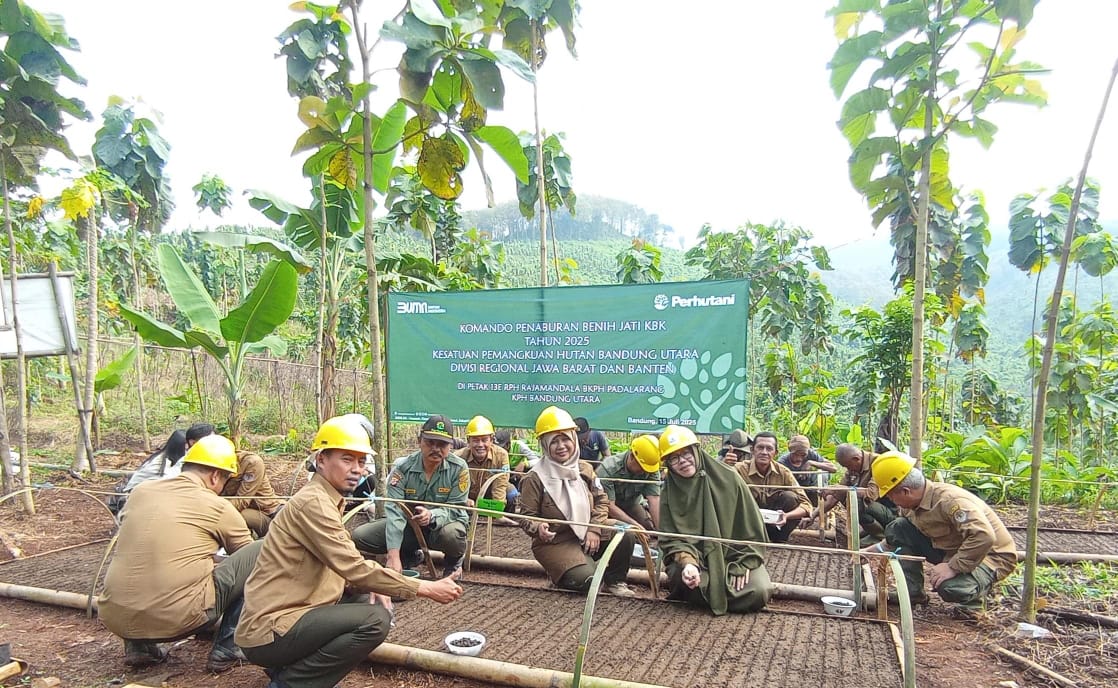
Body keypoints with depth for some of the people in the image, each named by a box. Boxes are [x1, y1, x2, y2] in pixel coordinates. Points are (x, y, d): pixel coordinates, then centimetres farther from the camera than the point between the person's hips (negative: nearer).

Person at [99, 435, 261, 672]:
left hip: (114, 617, 6)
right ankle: (226, 648, 6)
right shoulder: (217, 507, 0)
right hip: (178, 618, -6)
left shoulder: (141, 491, 12)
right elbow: (249, 555, 15)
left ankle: (138, 646, 22)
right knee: (261, 552, 5)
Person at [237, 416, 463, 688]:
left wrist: (373, 588, -6)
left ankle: (288, 665, 10)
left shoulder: (328, 499, 13)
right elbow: (355, 568, -24)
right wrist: (426, 589, -21)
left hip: (286, 613, 10)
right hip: (269, 632, -10)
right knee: (376, 620, -21)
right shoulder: (313, 502, -18)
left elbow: (343, 567, 13)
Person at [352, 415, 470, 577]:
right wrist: (393, 555, -36)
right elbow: (395, 510, -24)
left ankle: (453, 561, 0)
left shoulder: (459, 468, -17)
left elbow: (456, 508, -16)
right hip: (409, 524, 3)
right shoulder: (402, 468, -16)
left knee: (451, 534, -39)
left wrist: (432, 515, -41)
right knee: (360, 536, -13)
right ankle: (411, 555, 11)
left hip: (443, 522, -2)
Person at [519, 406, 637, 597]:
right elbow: (527, 516, -9)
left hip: (589, 535, 5)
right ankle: (560, 575, 9)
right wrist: (538, 528, -32)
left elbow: (601, 501, 7)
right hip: (556, 542, -5)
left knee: (626, 535, -15)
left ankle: (614, 581, 7)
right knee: (587, 579, -26)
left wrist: (594, 529, -9)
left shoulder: (584, 469, 3)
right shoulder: (535, 478, -12)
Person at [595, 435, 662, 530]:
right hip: (611, 509, -4)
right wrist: (636, 525, -37)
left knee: (652, 527, -11)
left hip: (631, 505, 4)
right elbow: (609, 505, -33)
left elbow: (654, 500, -28)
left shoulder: (652, 471, -21)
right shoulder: (608, 469, -32)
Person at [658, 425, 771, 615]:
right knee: (679, 575, -32)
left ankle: (712, 596, 5)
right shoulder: (670, 492, -4)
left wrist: (743, 563, -10)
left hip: (734, 554, 0)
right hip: (696, 557, 0)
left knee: (758, 592, -25)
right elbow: (671, 538, -7)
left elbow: (751, 526, -4)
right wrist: (687, 562, -27)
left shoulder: (728, 478, -8)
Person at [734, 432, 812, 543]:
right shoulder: (741, 469, -17)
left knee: (790, 497, -22)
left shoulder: (783, 472, -10)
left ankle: (778, 540, -5)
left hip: (775, 523, 2)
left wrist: (786, 516, -33)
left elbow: (805, 504, -13)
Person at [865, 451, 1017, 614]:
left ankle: (976, 591, 1)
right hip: (950, 550, 8)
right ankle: (913, 593, 1)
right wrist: (871, 550, 8)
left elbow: (984, 537, -42)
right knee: (896, 529, -6)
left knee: (949, 586, -37)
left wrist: (953, 567, -36)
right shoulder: (911, 503, -5)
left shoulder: (949, 500, -32)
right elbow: (899, 538, 14)